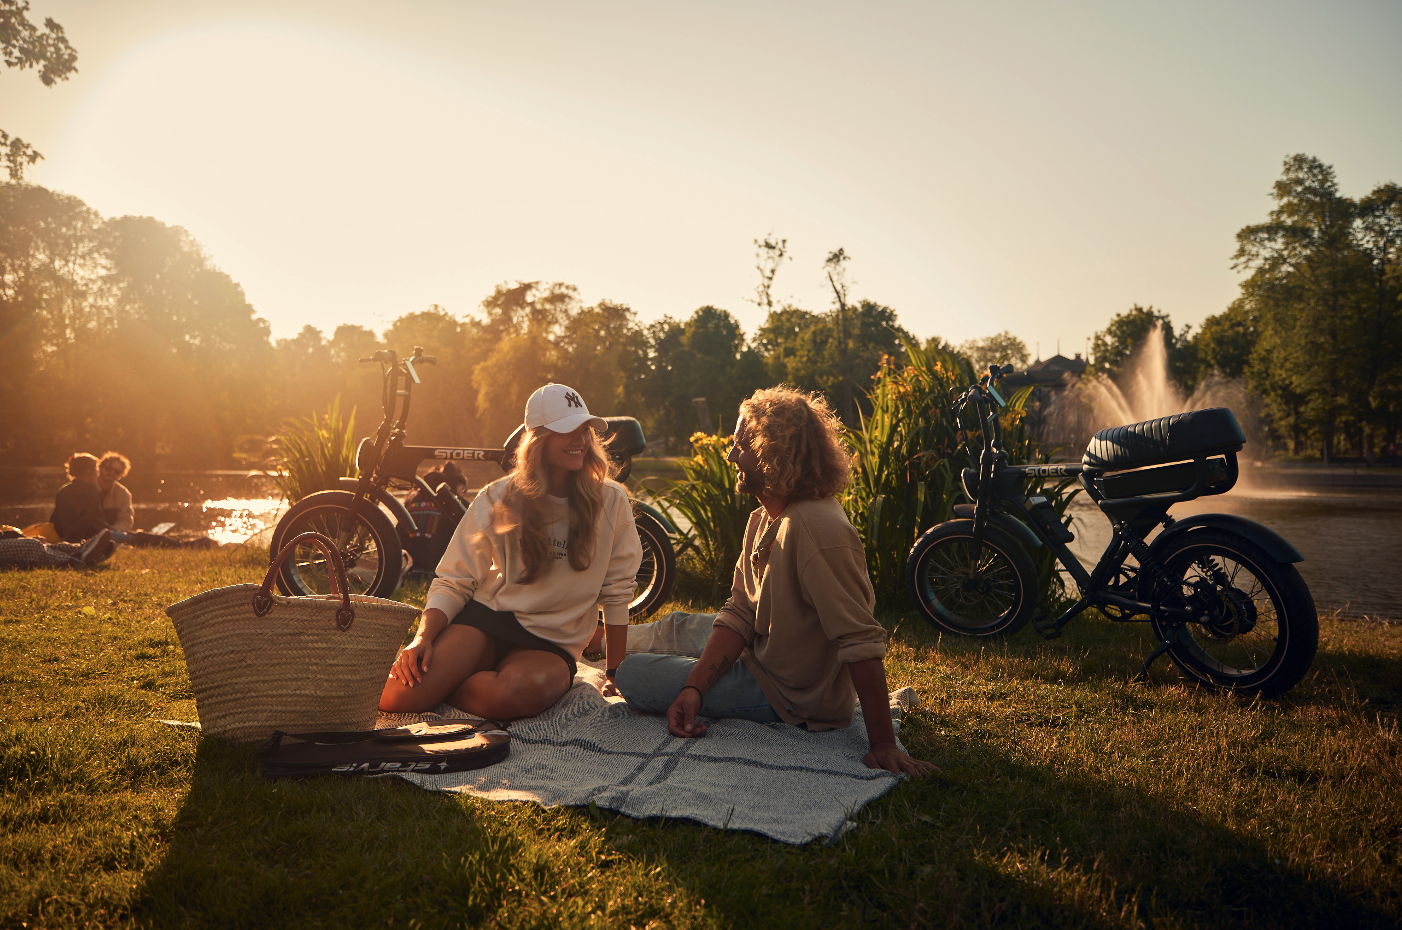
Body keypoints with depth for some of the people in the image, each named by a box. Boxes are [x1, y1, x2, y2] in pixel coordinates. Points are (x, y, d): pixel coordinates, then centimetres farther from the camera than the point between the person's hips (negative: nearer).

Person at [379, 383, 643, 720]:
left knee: (514, 694, -37)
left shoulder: (610, 500, -2)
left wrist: (615, 675, 3)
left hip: (551, 645, 0)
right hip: (485, 619, 0)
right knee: (397, 698, -26)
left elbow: (617, 593, 3)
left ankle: (443, 686, -5)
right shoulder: (499, 498, -1)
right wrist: (423, 638, -20)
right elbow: (454, 581, -2)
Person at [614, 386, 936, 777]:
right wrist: (693, 688, -15)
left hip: (789, 697, -9)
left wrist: (882, 744, -33)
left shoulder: (816, 527, -31)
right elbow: (739, 614, -2)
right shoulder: (763, 518, 2)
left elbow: (862, 640, -33)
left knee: (632, 676, -7)